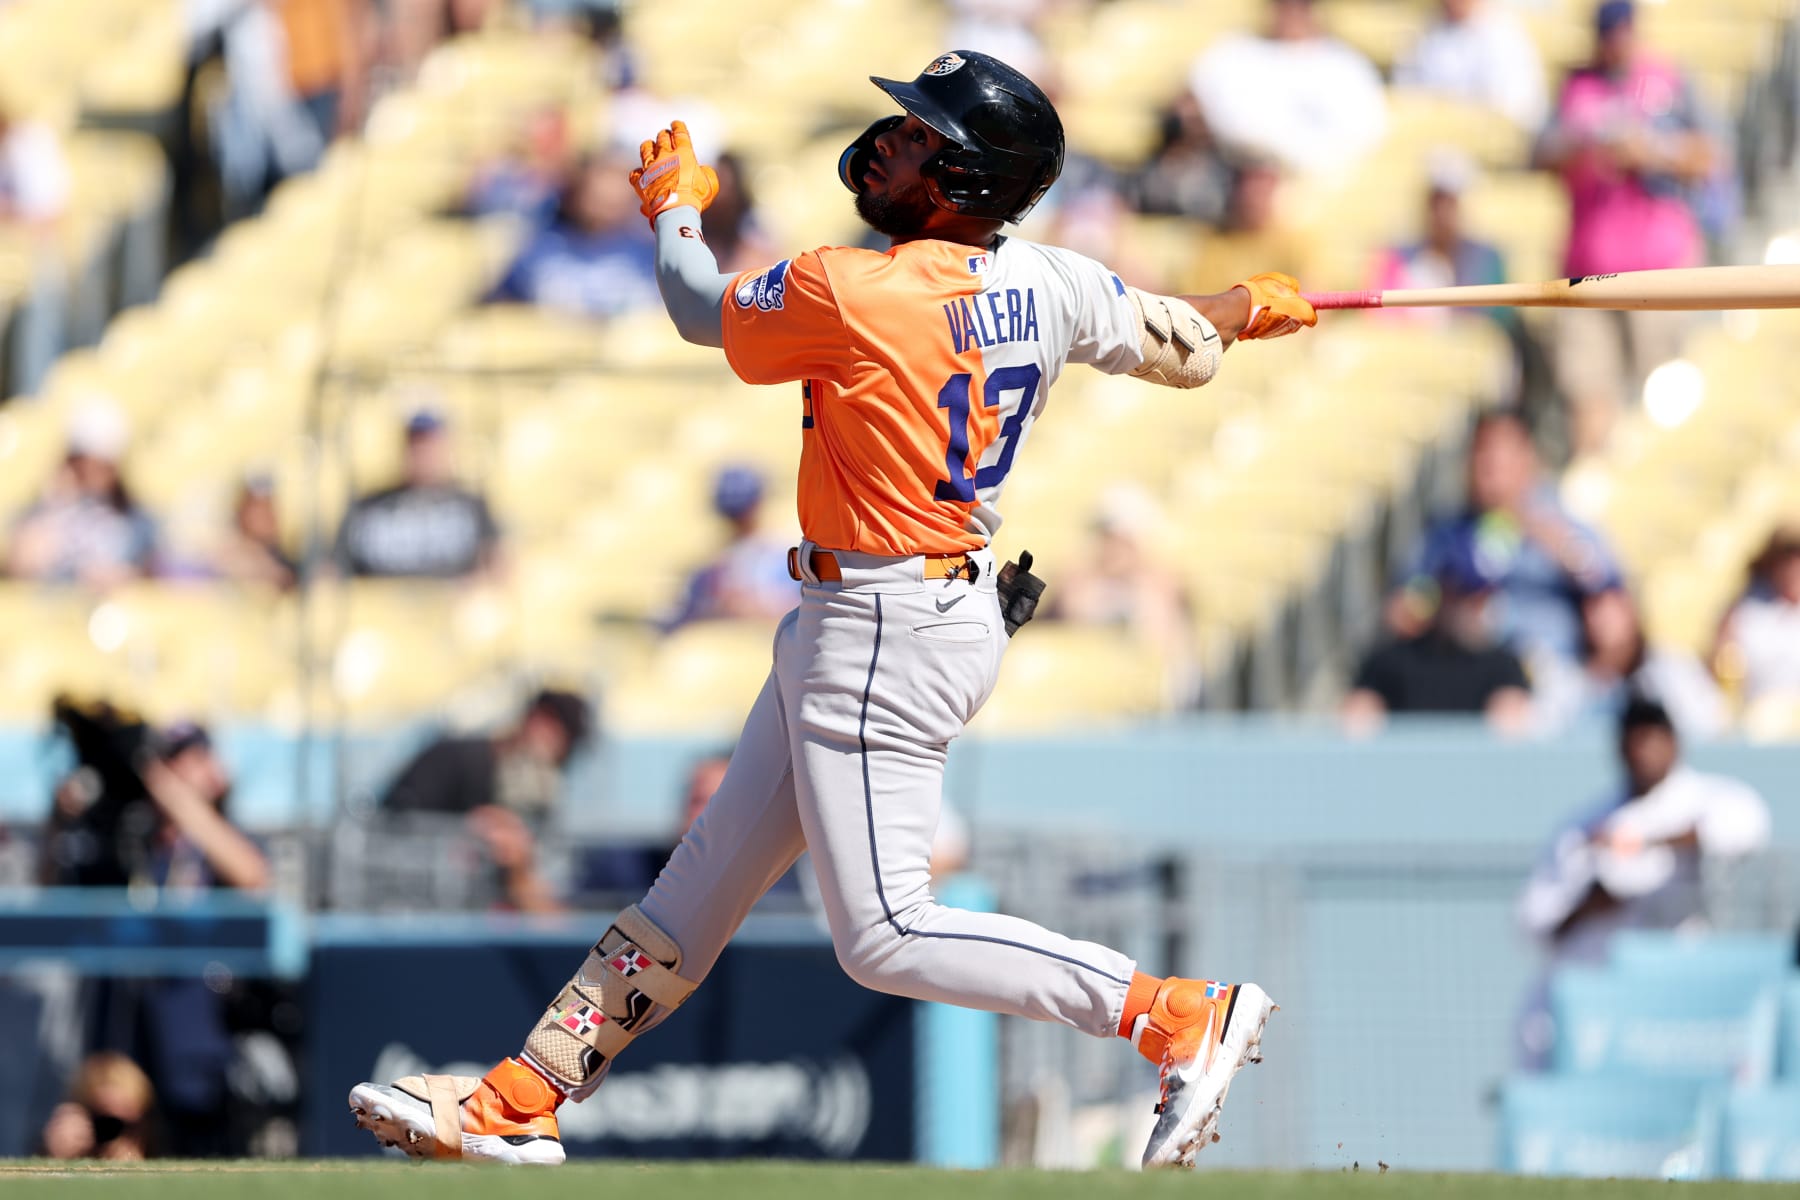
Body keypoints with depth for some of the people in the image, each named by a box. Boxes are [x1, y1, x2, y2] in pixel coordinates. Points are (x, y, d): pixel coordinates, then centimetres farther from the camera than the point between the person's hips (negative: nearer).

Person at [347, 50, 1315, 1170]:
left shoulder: (846, 295, -21)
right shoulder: (1052, 287, -2)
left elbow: (704, 311, -3)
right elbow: (1186, 348, 10)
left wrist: (675, 204, 18)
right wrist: (1250, 307, 33)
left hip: (883, 638, -10)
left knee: (887, 935, -9)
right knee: (710, 874, 14)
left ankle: (1183, 1015, -7)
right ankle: (519, 1105, 20)